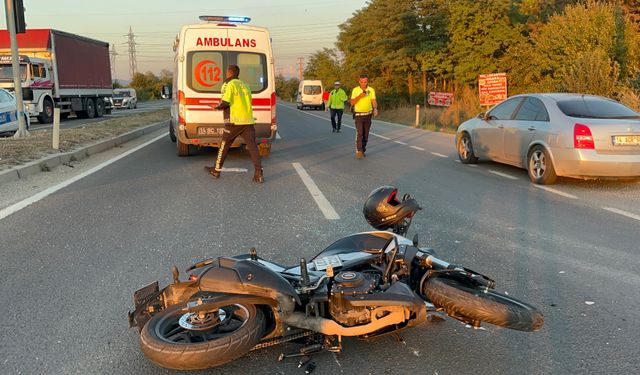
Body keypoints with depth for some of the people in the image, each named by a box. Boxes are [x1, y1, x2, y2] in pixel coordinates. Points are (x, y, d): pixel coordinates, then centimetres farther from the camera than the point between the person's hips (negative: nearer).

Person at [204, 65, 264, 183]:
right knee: (252, 146, -3)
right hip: (248, 121, 5)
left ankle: (216, 170, 22)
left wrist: (218, 107, 6)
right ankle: (259, 174, -14)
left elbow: (225, 102, -15)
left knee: (224, 145, 10)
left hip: (234, 121, -5)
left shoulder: (229, 85, -4)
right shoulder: (245, 85, 18)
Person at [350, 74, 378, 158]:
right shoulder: (355, 90, -4)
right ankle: (358, 152, -17)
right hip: (358, 115, -2)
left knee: (365, 134, 8)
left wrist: (375, 109, -30)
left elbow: (374, 101, -9)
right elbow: (352, 103, -9)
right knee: (359, 133, -16)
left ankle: (363, 150, 21)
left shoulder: (371, 90, -1)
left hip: (368, 115, 2)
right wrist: (359, 96, -25)